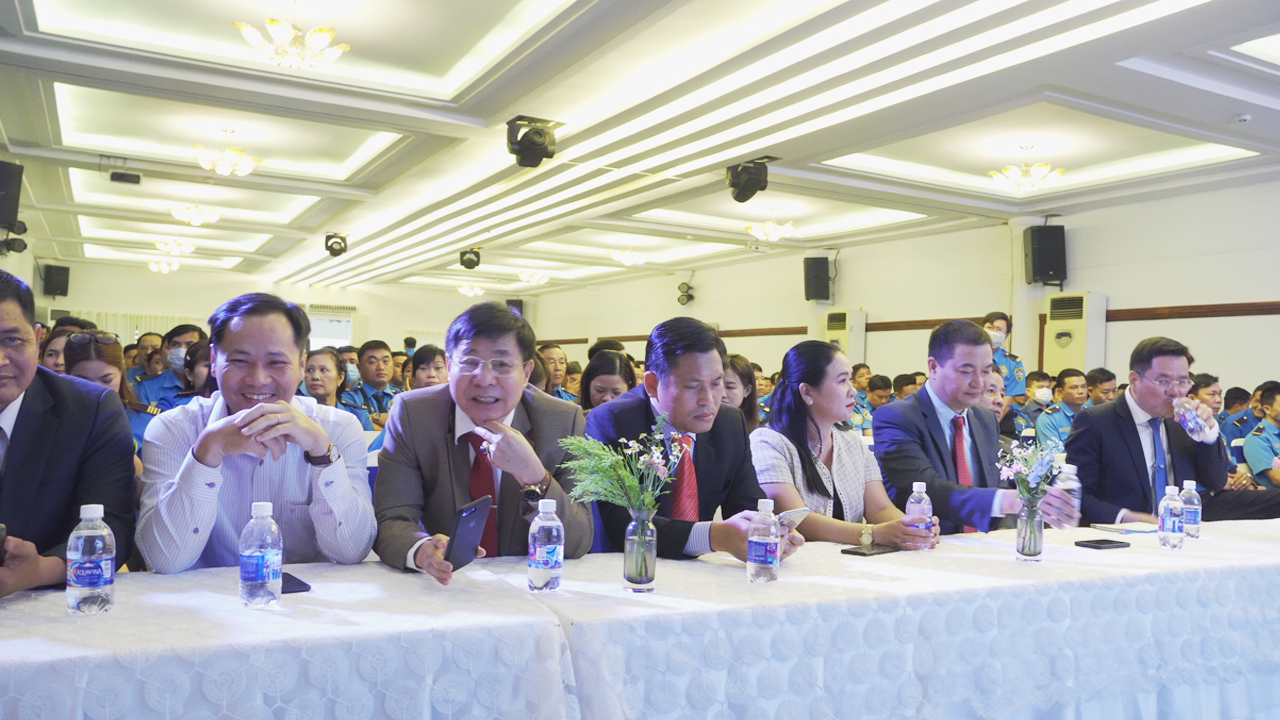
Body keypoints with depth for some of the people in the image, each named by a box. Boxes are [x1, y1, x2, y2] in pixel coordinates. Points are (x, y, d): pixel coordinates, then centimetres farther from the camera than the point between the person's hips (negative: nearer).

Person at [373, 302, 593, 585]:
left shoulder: (564, 422, -8)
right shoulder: (411, 414, -7)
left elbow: (579, 544, -11)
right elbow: (391, 523, -12)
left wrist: (532, 474, -26)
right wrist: (421, 550, -35)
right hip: (443, 584, 1)